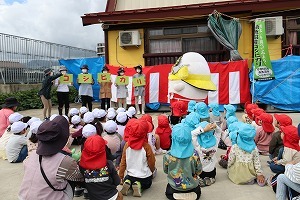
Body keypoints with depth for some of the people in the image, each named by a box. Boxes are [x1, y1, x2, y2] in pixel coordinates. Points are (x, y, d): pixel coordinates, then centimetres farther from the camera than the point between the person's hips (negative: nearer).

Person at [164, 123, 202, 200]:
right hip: (192, 186, 0)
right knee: (197, 192, 36)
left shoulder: (168, 156, -26)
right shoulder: (194, 155, -26)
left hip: (175, 187, 0)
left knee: (168, 192, 35)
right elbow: (198, 171, -10)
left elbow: (165, 171, -8)